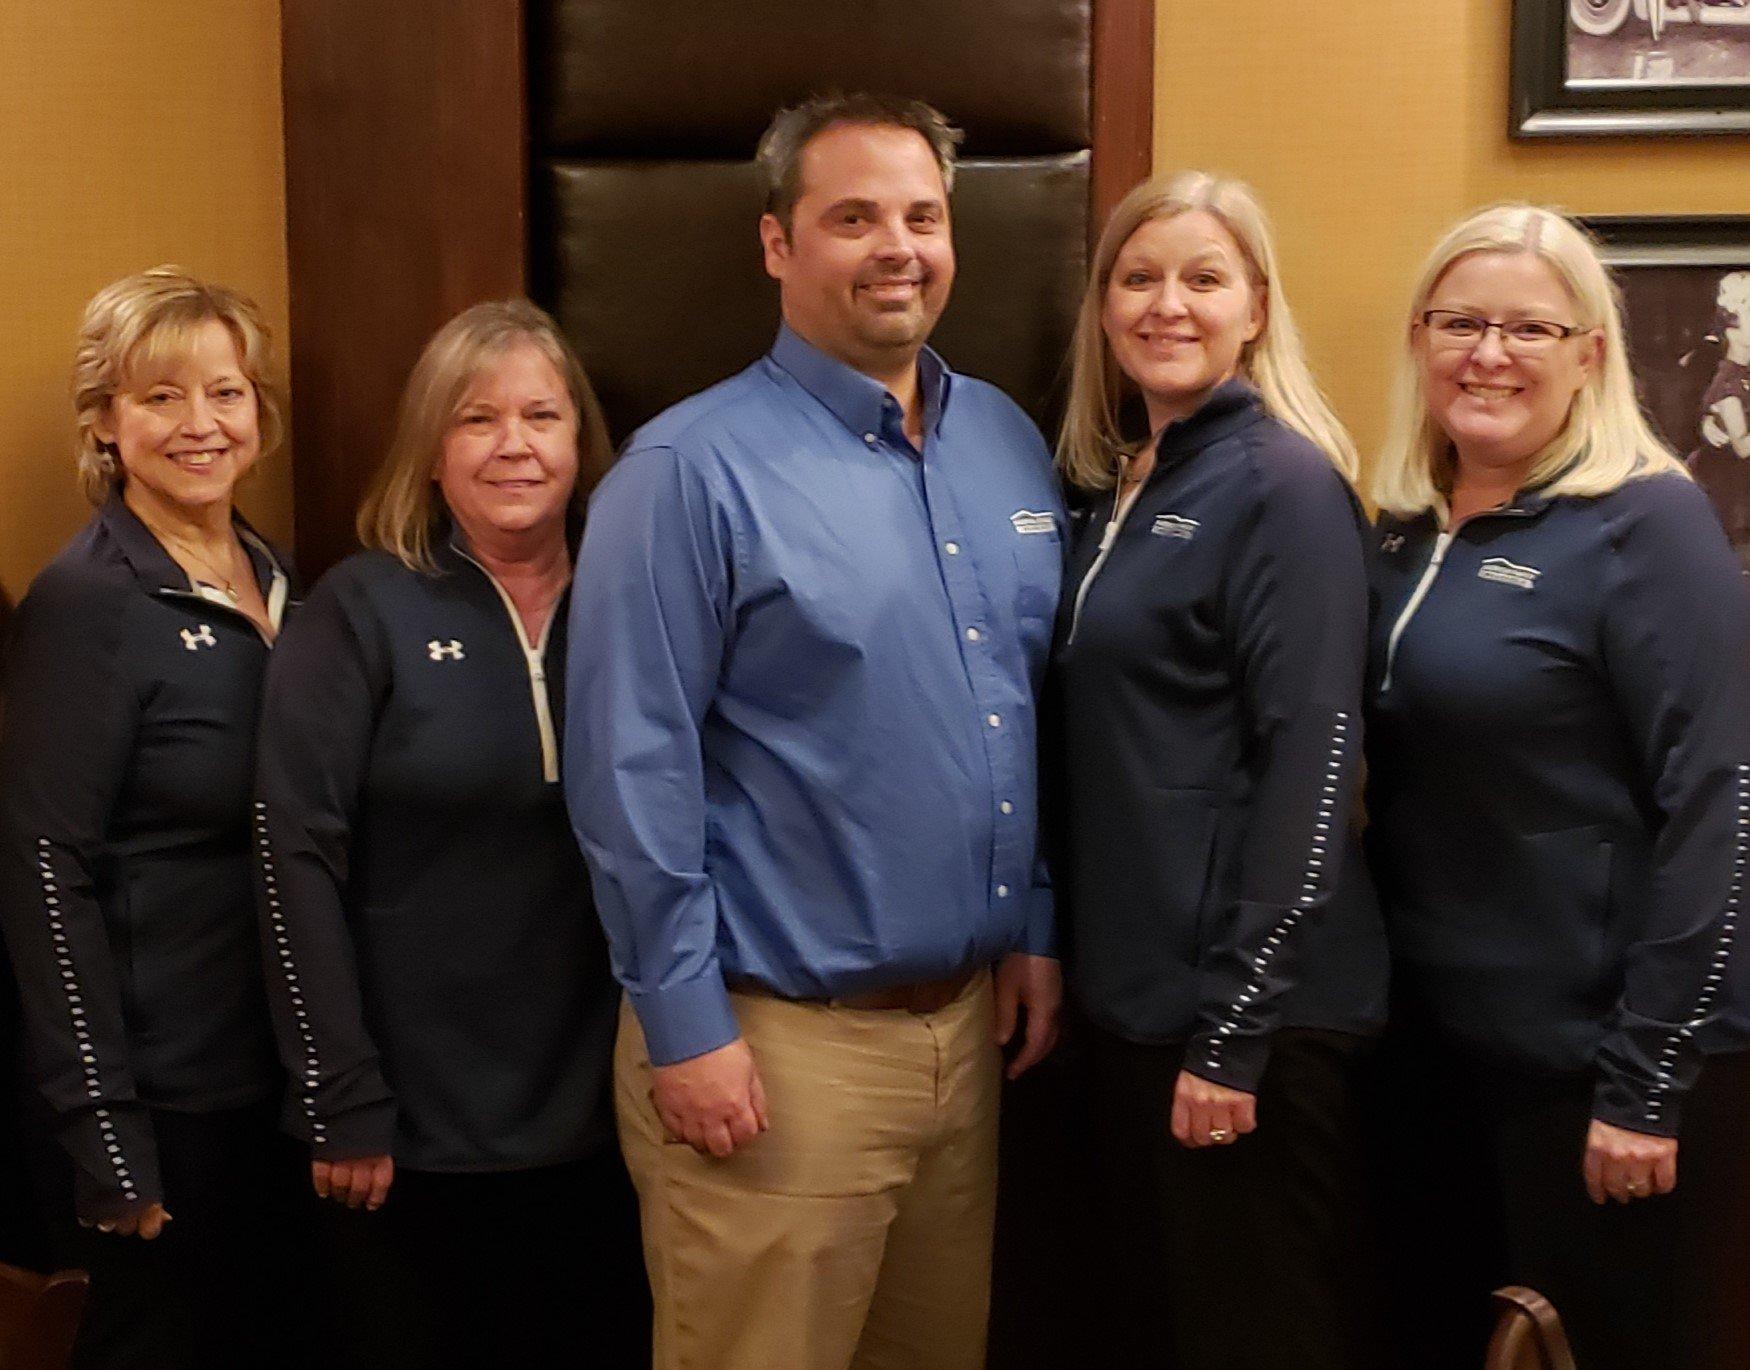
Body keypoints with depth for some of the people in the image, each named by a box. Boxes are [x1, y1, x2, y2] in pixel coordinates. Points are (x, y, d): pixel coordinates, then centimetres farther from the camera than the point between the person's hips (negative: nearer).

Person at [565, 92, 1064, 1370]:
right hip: (781, 1038, -6)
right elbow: (631, 770, -14)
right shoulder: (693, 470, -13)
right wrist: (683, 1024, -14)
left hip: (969, 1019, 6)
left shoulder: (1012, 444, 8)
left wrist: (1036, 926, 12)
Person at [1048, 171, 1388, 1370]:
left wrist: (1235, 1028, -19)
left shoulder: (1284, 485, -12)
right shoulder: (1114, 483, 10)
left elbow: (1311, 767, -17)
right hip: (1136, 989, 8)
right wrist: (1107, 975, 10)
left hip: (1248, 1004, -8)